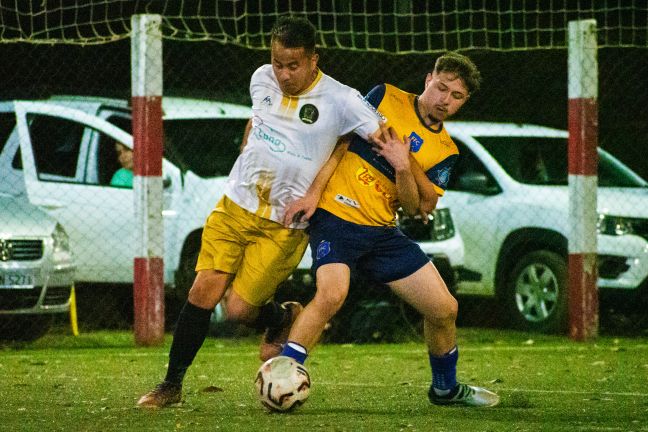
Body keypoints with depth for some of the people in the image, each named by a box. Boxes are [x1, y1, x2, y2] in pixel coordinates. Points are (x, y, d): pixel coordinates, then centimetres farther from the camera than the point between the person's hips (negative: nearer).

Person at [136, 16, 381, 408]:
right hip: (235, 207, 4)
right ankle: (172, 385, 5)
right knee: (204, 291, -6)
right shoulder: (262, 80, 2)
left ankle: (283, 318, 28)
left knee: (239, 309, -7)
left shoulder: (339, 100, -14)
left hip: (284, 226, -4)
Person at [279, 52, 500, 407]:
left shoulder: (445, 151, 8)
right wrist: (314, 192, -8)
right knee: (331, 294, -32)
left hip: (382, 231, 5)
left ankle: (445, 388, 30)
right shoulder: (385, 98, 0)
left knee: (444, 308, 4)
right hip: (335, 217, -5)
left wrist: (404, 168, -17)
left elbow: (414, 208, 0)